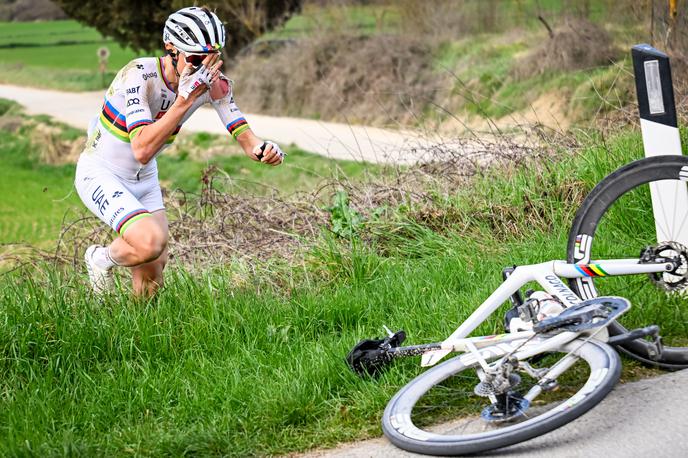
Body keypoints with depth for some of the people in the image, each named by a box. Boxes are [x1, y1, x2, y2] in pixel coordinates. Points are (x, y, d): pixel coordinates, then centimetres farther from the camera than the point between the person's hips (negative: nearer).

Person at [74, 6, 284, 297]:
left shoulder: (213, 82, -14)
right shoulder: (140, 75, -31)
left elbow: (245, 137, -13)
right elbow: (142, 150, -39)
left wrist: (262, 149, -37)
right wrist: (186, 98, -42)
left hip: (144, 179, 6)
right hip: (100, 174, -6)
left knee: (151, 279, 5)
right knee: (152, 242, -29)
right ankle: (101, 259, 1)